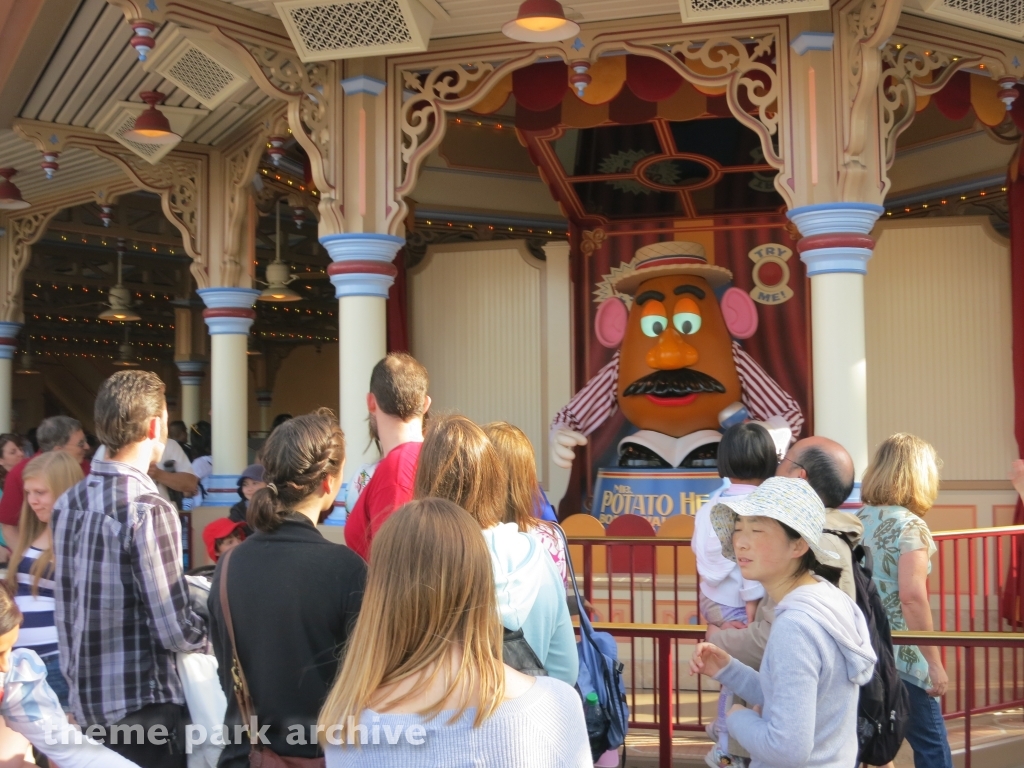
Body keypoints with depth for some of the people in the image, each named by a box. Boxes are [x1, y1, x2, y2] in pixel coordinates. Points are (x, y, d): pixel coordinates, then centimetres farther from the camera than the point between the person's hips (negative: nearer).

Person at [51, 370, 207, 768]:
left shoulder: (67, 503, 3)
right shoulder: (148, 509, -19)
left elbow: (65, 607, 11)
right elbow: (175, 630, -19)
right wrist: (214, 633, 0)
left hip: (84, 695, 7)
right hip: (140, 702, -7)